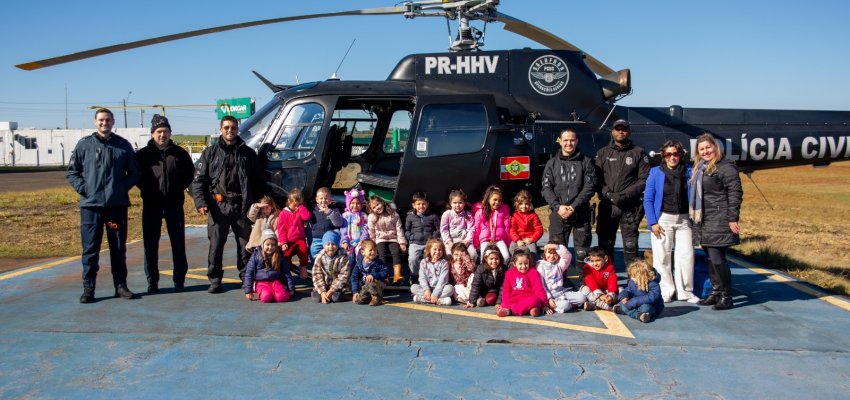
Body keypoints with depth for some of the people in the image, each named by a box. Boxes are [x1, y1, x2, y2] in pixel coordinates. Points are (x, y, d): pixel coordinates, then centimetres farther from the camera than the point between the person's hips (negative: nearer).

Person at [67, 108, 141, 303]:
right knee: (90, 249, 2)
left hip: (117, 205, 1)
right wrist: (83, 188, -6)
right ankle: (88, 288, 10)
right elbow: (71, 172, 8)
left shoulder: (123, 145, 7)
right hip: (90, 205, -1)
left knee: (119, 248, 8)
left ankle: (121, 286, 17)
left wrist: (123, 187, -3)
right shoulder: (84, 144, 4)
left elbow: (134, 173, 13)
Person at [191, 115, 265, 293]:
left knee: (245, 243, 6)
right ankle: (214, 279, 12)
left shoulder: (248, 153, 10)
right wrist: (201, 202, -8)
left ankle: (247, 277, 18)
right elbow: (198, 179, 3)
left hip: (242, 206, 1)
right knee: (216, 244, 2)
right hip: (218, 206, -1)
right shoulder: (210, 153, 7)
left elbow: (259, 181, 11)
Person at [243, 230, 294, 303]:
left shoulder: (279, 256, 4)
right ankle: (261, 293, 0)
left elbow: (286, 273, 9)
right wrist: (248, 291, -3)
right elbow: (249, 273, 1)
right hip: (261, 283, -1)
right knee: (266, 297, -33)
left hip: (276, 281, 1)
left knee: (282, 297, -29)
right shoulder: (256, 256, -1)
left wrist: (291, 288, 7)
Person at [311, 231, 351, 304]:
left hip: (338, 284, -2)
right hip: (325, 284, 2)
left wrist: (331, 291, -19)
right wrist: (322, 292, -20)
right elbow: (317, 276, -10)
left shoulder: (344, 257, -15)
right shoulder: (320, 257, -10)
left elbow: (343, 276, -16)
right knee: (316, 298, -19)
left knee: (335, 297, -25)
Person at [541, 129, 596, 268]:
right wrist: (558, 206, -11)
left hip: (581, 213, -1)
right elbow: (546, 188, 4)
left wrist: (574, 206, -13)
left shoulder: (586, 161, 6)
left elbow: (589, 186, -3)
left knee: (582, 251, 4)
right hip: (558, 213, 1)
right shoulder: (552, 163, 11)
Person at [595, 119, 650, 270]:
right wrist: (608, 194, -13)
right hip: (607, 205, 2)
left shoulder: (639, 153, 5)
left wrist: (626, 195, -13)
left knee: (630, 245, -1)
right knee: (605, 245, 8)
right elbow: (597, 178, 3)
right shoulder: (603, 153, 11)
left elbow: (644, 179, -2)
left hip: (630, 207, -2)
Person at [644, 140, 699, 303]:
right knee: (662, 257, 0)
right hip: (663, 219, -1)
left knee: (686, 255, 0)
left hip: (684, 219, 2)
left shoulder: (689, 172, 5)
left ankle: (685, 292, 13)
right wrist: (653, 222, -8)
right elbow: (648, 199, 0)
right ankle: (666, 291, 13)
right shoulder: (655, 172, 1)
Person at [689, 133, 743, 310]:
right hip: (704, 221, 8)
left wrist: (732, 219, -17)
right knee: (711, 259, 12)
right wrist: (695, 215, 19)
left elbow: (735, 193, -13)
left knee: (717, 258, -9)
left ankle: (726, 296, 2)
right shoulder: (700, 168, 17)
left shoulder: (725, 167, -9)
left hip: (719, 221, -8)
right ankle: (715, 293, 20)